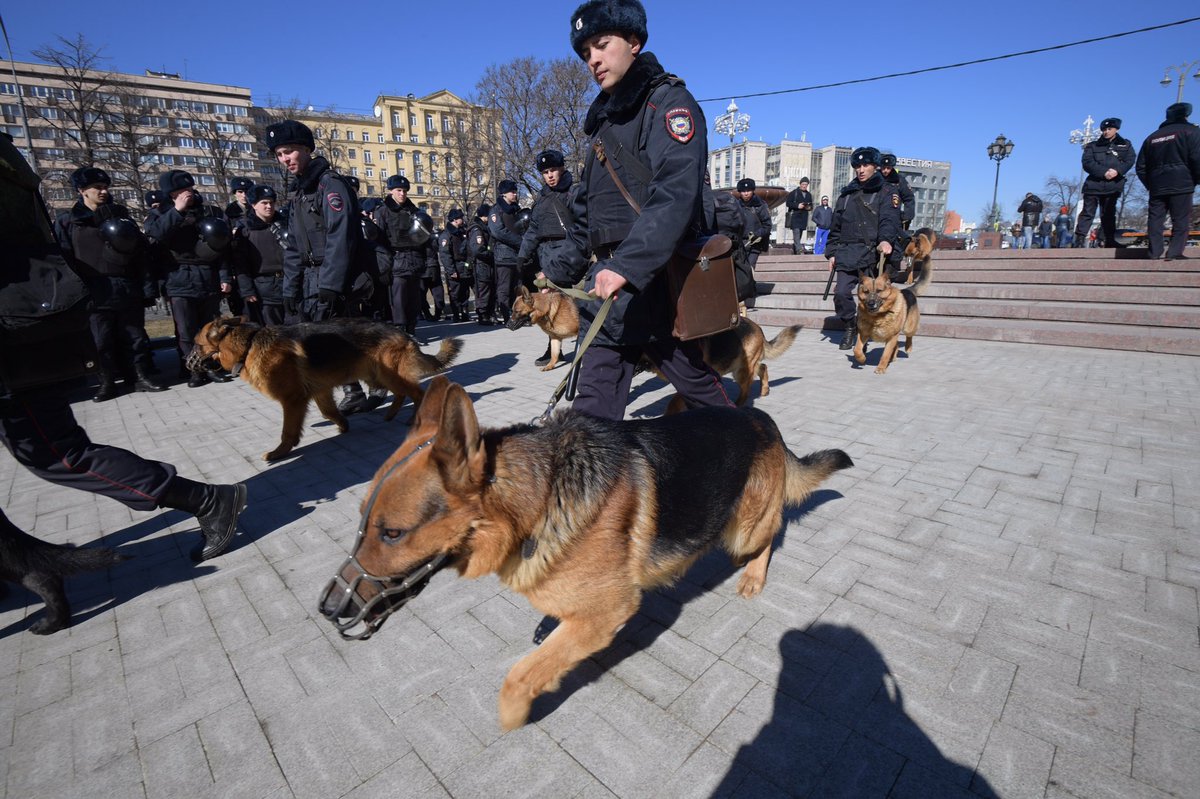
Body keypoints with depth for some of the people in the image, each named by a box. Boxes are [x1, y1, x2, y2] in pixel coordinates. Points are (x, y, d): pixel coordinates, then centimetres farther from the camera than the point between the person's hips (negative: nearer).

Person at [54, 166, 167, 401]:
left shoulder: (120, 214, 12)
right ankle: (107, 382, 12)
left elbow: (141, 252, 8)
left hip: (128, 290, 1)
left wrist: (147, 286, 1)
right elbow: (63, 259, 4)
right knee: (102, 341, 2)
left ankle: (141, 376, 11)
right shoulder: (67, 221, 8)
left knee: (135, 337, 3)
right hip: (95, 293, -1)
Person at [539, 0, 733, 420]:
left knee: (695, 380, 5)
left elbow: (676, 194, -20)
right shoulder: (606, 117, 24)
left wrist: (627, 265, -31)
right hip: (607, 282, 8)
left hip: (653, 279, -7)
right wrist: (560, 271, 21)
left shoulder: (668, 101, -2)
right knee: (595, 400, 4)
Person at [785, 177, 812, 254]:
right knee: (796, 233, -20)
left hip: (804, 218, 6)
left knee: (799, 235, 8)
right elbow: (788, 203, -5)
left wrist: (809, 207, 0)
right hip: (795, 216, -6)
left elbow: (811, 206, 25)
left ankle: (794, 251, 16)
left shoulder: (809, 194, 18)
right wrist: (797, 206, -17)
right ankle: (799, 250, -29)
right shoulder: (793, 193, 1)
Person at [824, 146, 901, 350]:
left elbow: (889, 219, -10)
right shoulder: (847, 193, 21)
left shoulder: (887, 191, 7)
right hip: (847, 253, 4)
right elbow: (836, 226, 22)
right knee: (841, 293, -8)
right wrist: (832, 252, 15)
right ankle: (849, 328, 13)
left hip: (873, 253, -3)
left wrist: (886, 240, -30)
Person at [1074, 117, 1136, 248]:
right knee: (1088, 212, -8)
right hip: (1093, 183, -2)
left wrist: (1117, 171, -19)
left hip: (1113, 185, 2)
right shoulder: (1093, 146, 10)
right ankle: (1078, 239, -11)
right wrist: (1103, 172, -17)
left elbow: (1130, 161, 2)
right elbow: (1087, 163, -4)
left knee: (1108, 214, 5)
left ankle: (1110, 241, 9)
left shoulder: (1125, 144, 14)